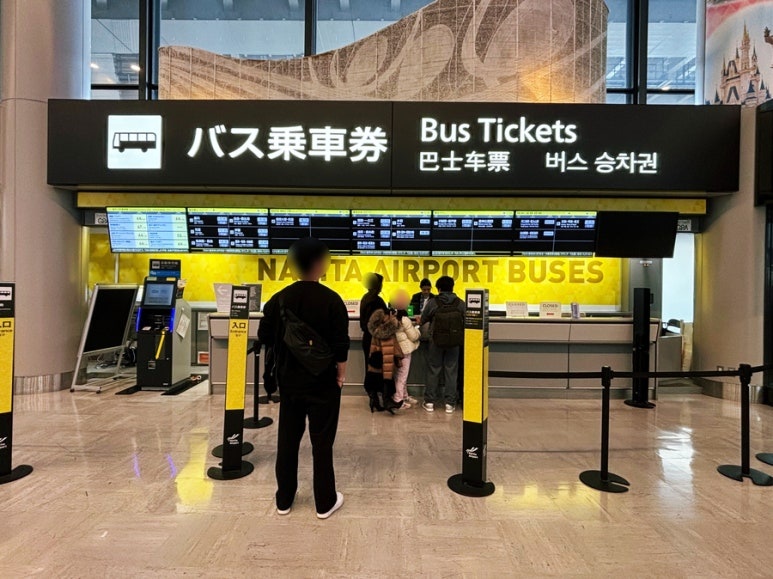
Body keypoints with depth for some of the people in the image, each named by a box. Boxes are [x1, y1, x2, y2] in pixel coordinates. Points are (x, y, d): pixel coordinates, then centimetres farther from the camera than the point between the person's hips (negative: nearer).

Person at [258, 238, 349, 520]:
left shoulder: (280, 299, -3)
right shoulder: (331, 300, -15)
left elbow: (265, 337, 2)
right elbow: (340, 345, -15)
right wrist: (341, 372, -1)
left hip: (289, 381, 4)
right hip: (323, 382, -4)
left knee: (287, 440, 16)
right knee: (322, 442, 8)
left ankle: (284, 499, 29)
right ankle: (325, 502, 21)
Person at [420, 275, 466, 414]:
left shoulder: (432, 302, -9)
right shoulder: (460, 303, -6)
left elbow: (423, 320, 0)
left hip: (436, 341, -1)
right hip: (454, 342, 1)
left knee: (434, 371, 10)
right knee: (451, 371, 10)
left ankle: (430, 402, 16)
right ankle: (450, 403, 14)